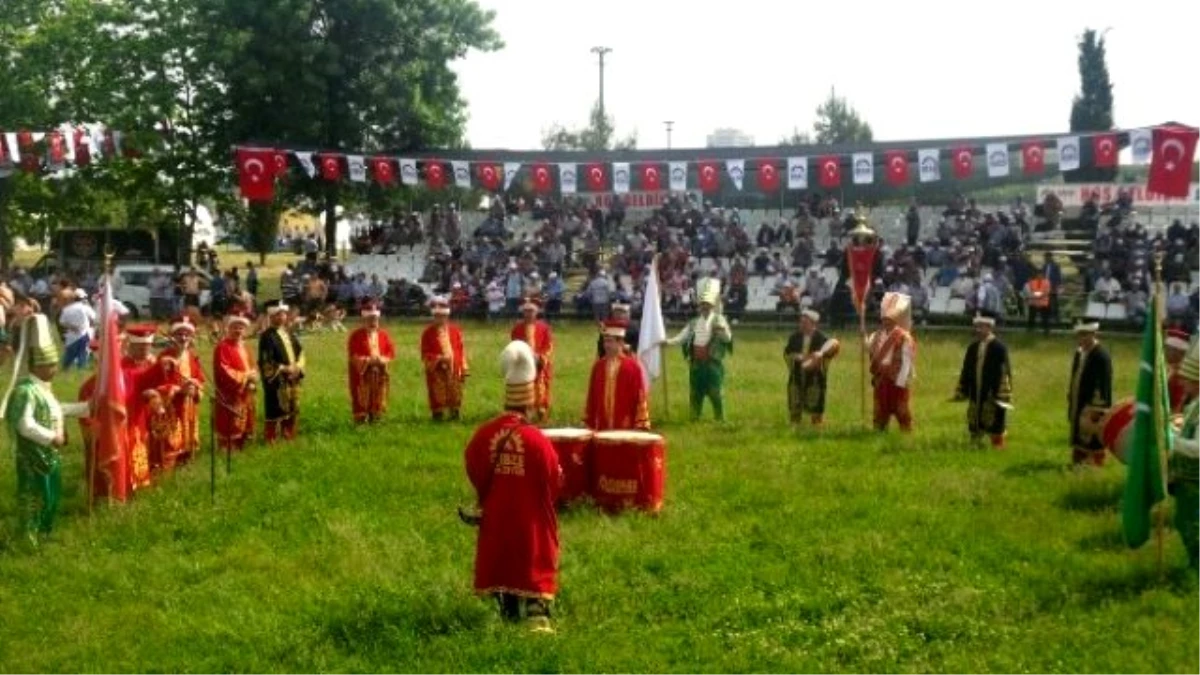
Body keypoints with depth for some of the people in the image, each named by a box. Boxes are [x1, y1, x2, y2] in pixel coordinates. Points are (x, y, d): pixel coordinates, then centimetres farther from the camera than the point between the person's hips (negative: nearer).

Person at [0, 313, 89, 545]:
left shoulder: (42, 387, 6)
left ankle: (44, 532, 35)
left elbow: (54, 410, 20)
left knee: (51, 494, 20)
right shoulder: (26, 390, -26)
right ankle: (30, 539, 15)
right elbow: (25, 425, -31)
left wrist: (85, 407, 18)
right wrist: (51, 437, -24)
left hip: (47, 453, 10)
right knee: (34, 496, 2)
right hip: (33, 456, -10)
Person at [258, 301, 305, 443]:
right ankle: (270, 440, 6)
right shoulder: (267, 336, -14)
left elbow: (300, 352, 16)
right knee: (275, 410, -4)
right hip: (276, 381, -8)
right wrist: (283, 369, -18)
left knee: (292, 409, 15)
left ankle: (289, 437, 29)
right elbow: (265, 362, -19)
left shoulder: (290, 334, 12)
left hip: (293, 379, 8)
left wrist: (297, 367, -2)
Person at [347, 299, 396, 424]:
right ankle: (361, 419, -1)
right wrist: (367, 361, -18)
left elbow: (391, 352, 7)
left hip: (380, 373, 4)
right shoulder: (356, 335, -3)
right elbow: (353, 355, -8)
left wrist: (382, 360, -11)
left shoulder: (384, 335, 9)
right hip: (362, 374, -4)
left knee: (379, 399, 6)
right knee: (362, 399, -5)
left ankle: (375, 419, 14)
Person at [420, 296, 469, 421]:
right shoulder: (428, 332, -2)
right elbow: (425, 354, -4)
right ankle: (438, 418, 6)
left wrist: (464, 370, 5)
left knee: (455, 397, 8)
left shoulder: (455, 330, 7)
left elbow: (461, 350, 9)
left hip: (454, 370, 3)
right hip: (436, 371, -3)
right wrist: (438, 359, -19)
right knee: (438, 397, -2)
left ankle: (455, 417, 18)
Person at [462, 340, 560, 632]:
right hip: (531, 518, -4)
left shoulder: (484, 434, -8)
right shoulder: (537, 439, -18)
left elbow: (474, 474, 4)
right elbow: (554, 483, -9)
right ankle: (537, 615, -6)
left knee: (501, 562, 16)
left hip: (496, 516, 4)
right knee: (533, 565, 3)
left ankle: (508, 613, 25)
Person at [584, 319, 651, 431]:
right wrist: (589, 422, 11)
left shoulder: (633, 367, -4)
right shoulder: (598, 366, 8)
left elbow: (641, 396, -3)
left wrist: (640, 426, -5)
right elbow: (592, 396, 12)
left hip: (626, 429, -4)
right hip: (602, 428, 4)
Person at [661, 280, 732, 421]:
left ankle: (720, 418, 4)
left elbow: (728, 338, -11)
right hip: (696, 363, 4)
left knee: (714, 392, -7)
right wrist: (668, 341, -5)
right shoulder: (694, 323, 13)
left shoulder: (719, 320, 0)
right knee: (696, 392, 9)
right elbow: (681, 337, 12)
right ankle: (694, 417, 19)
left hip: (713, 363, -4)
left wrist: (723, 331, -33)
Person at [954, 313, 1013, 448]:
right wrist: (961, 392, 12)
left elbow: (1004, 372, -12)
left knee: (994, 424, 1)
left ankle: (997, 446, 11)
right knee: (974, 426, 13)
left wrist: (1002, 395, -16)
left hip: (992, 395, -6)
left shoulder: (998, 347, -10)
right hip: (975, 395, 6)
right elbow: (966, 371, 15)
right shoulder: (973, 348, 10)